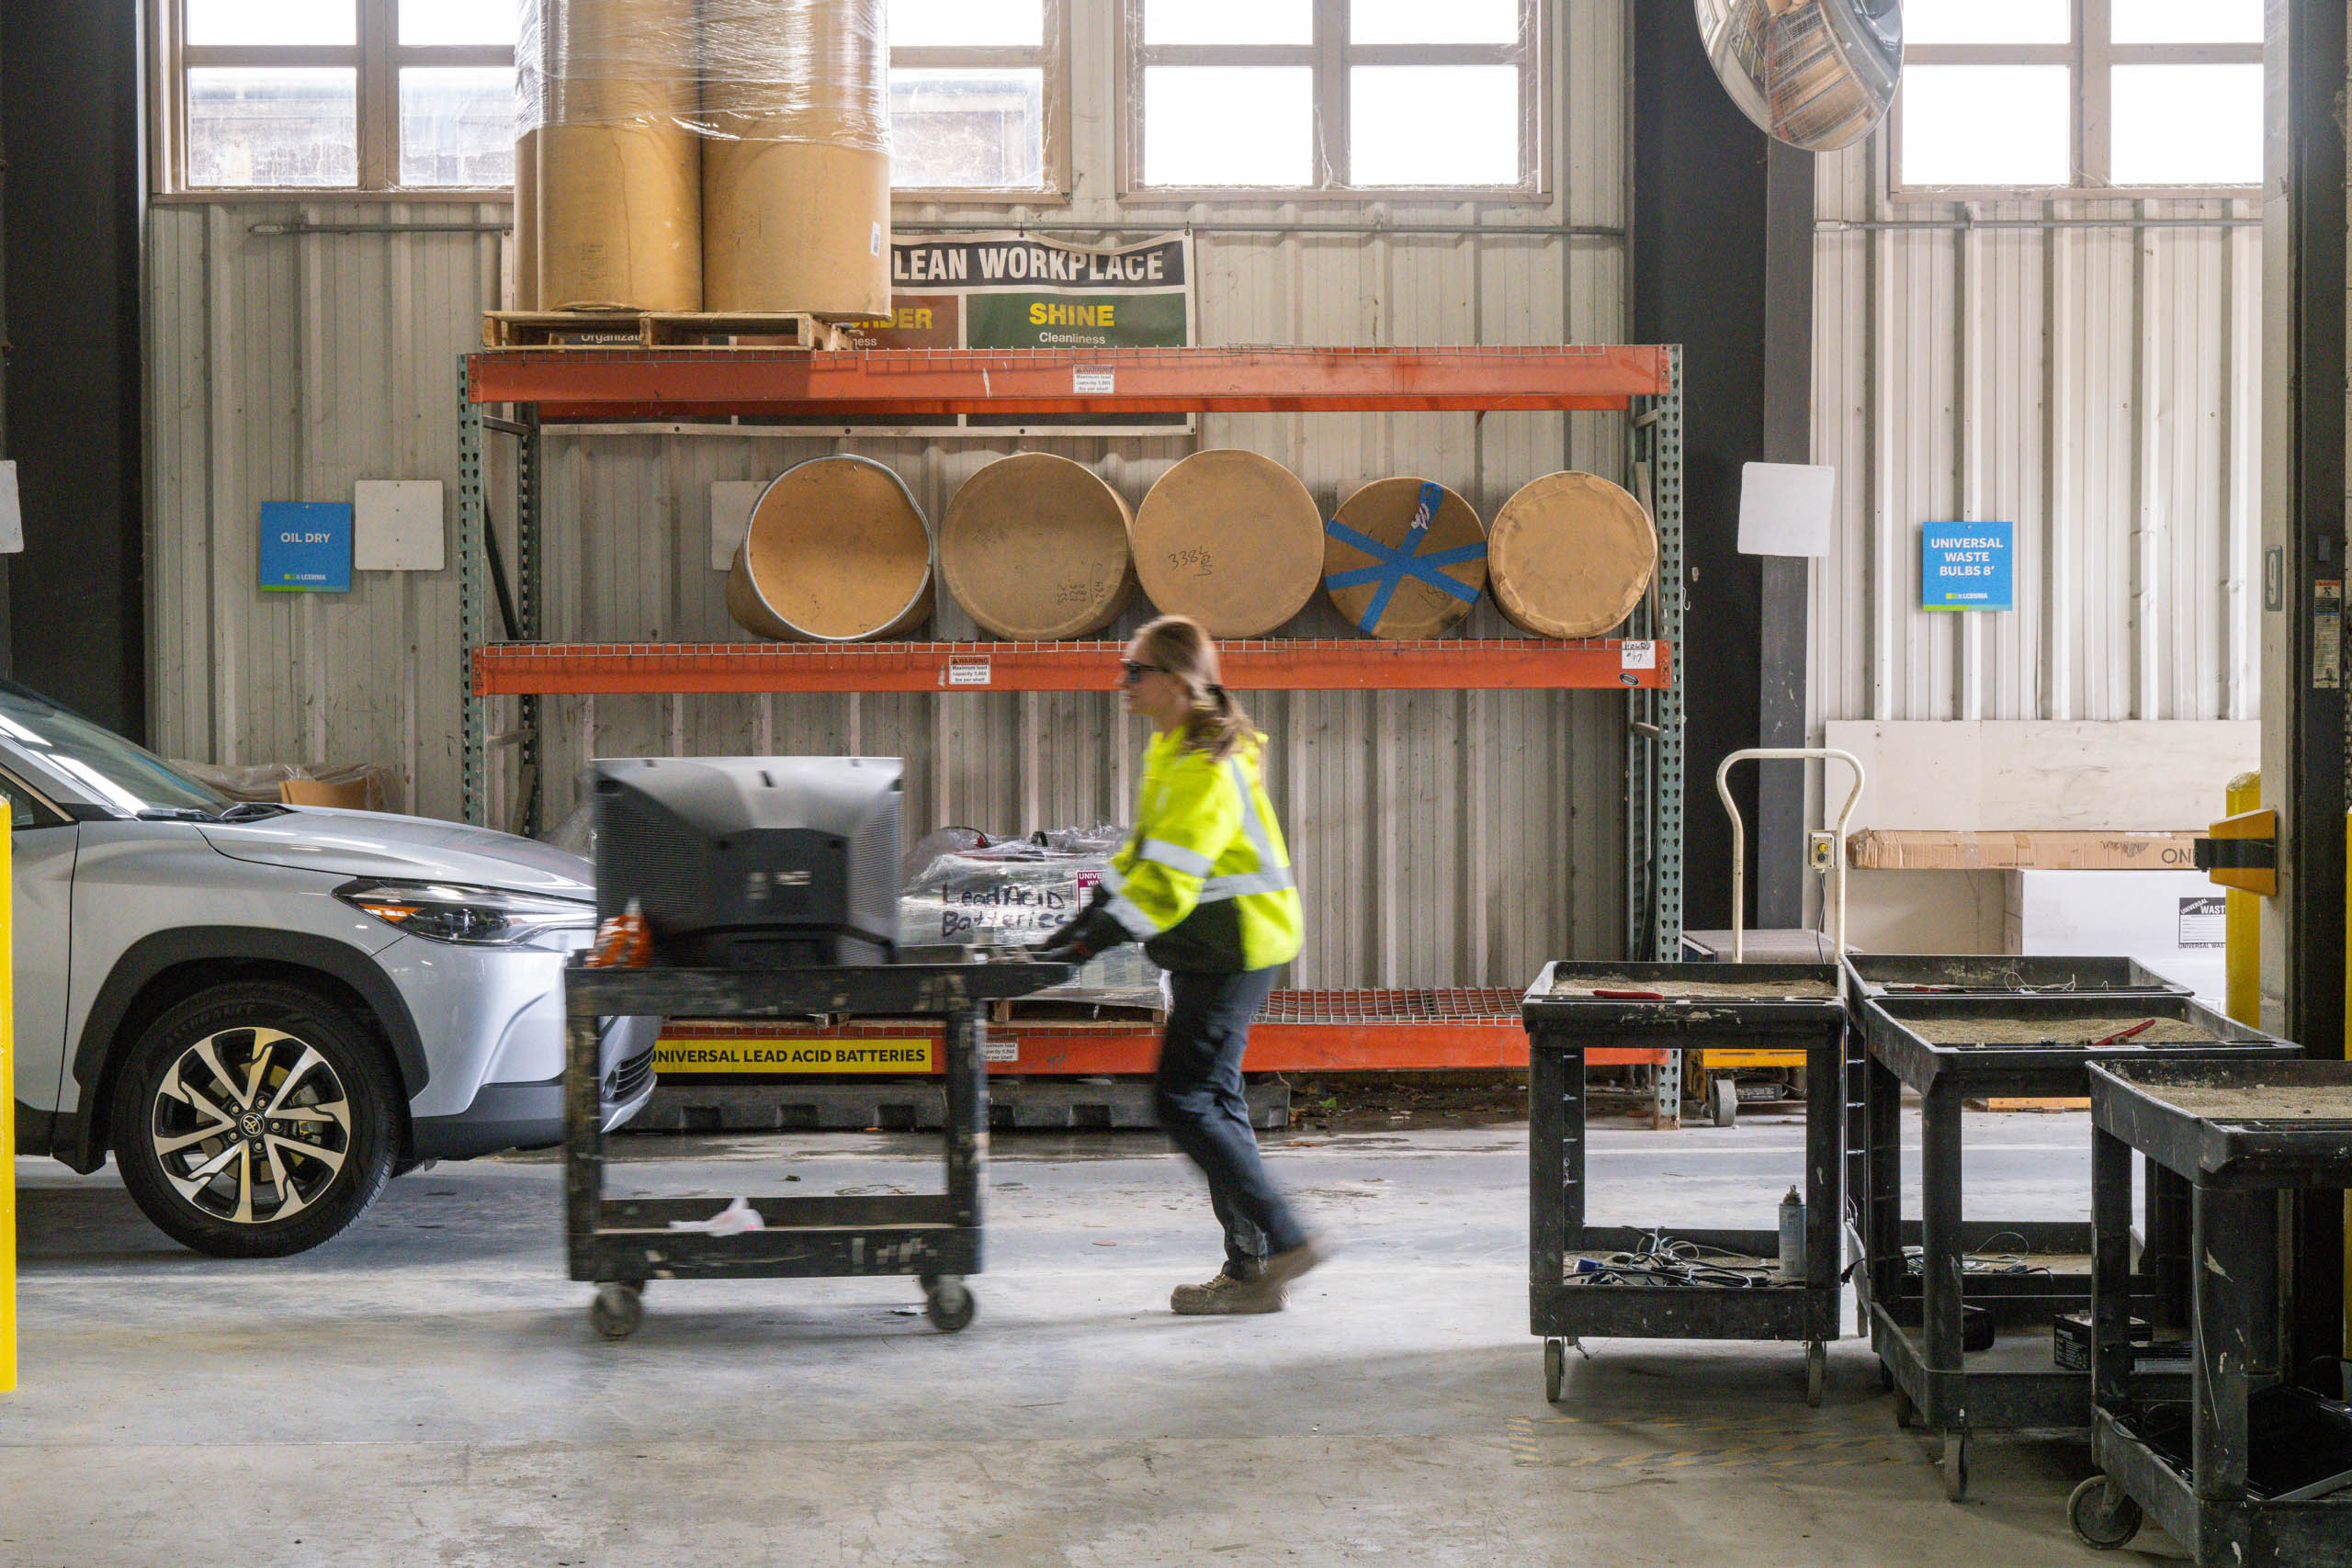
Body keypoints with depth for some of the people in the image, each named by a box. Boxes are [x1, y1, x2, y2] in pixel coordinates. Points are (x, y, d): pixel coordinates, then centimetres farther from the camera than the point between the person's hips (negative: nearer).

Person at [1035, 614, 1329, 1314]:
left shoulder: (1207, 768, -21)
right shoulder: (1174, 750, 12)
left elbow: (1168, 879, -26)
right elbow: (1147, 853, 19)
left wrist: (1097, 938, -25)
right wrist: (1092, 913, 11)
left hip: (1232, 953, -10)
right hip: (1211, 954, 10)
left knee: (1184, 1102, -9)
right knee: (1213, 1101, 11)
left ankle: (1283, 1240, -4)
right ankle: (1251, 1269, 16)